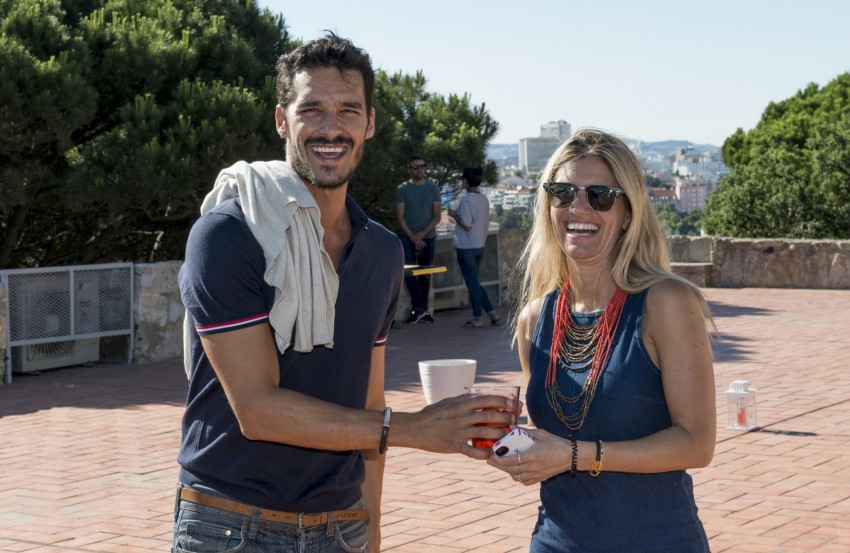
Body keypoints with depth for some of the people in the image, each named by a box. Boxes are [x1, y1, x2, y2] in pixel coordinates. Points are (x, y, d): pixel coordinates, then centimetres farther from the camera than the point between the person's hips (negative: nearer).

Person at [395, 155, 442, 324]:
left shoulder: (432, 188, 3)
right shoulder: (403, 189, -1)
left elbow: (437, 216, 0)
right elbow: (400, 216, -3)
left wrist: (421, 234, -10)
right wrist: (412, 237, -11)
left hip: (428, 238, 2)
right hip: (408, 238, -2)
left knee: (425, 275, 6)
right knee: (409, 272, -16)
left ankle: (422, 310, 12)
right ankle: (418, 308, -12)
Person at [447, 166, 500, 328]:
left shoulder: (466, 200, -16)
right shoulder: (484, 199, 7)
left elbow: (466, 225, -19)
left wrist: (454, 215, -5)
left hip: (466, 247, -7)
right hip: (480, 246, 8)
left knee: (472, 283, 1)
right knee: (475, 282, 16)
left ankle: (477, 318, 7)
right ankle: (492, 313, 12)